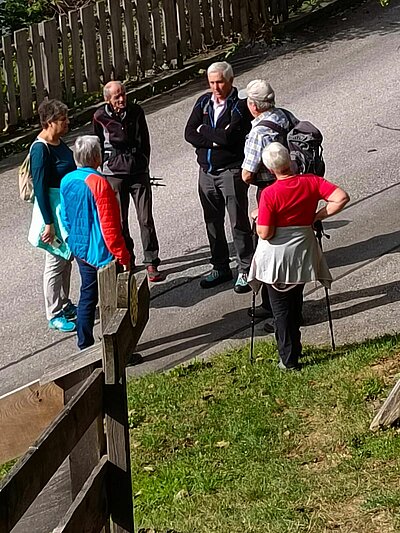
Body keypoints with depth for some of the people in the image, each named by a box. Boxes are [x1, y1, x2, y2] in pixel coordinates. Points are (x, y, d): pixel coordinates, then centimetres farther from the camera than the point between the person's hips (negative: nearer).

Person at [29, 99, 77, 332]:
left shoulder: (58, 142, 5)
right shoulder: (41, 149, -22)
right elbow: (40, 188, -22)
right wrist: (48, 223, -22)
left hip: (68, 206, 9)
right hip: (53, 209, -9)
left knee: (67, 258, 19)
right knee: (56, 262, 0)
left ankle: (65, 305, 33)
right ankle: (54, 315, 10)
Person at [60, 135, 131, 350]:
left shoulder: (67, 181, 2)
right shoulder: (98, 183, -22)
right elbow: (109, 226, -21)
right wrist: (122, 256, -15)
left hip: (80, 249, 8)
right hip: (101, 252, -8)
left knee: (87, 297, 18)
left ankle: (85, 345, 24)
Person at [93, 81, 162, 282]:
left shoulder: (136, 111, 1)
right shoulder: (100, 117, -3)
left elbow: (145, 140, 11)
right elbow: (99, 146, 10)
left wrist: (143, 165, 11)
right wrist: (105, 170, 9)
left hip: (138, 172, 1)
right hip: (114, 174, -1)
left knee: (146, 219, -3)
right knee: (119, 222, 3)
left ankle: (151, 263, 3)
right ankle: (126, 262, 17)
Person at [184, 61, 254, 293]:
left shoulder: (240, 107, -10)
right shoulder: (203, 103, 8)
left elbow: (229, 137, -23)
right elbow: (189, 134, -1)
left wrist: (203, 130, -7)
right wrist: (216, 140, -14)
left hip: (231, 171, -6)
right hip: (206, 171, 6)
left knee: (239, 222, -2)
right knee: (213, 222, 13)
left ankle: (245, 271, 7)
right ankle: (220, 268, 25)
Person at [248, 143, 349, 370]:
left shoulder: (270, 194, -21)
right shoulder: (311, 182, -10)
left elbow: (265, 233, -21)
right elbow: (342, 198, -17)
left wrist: (258, 216, -1)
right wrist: (317, 216, -7)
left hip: (276, 257, -4)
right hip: (303, 252, 4)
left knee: (281, 307, 10)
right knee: (295, 304, 22)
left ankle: (289, 359, 14)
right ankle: (293, 350, 33)